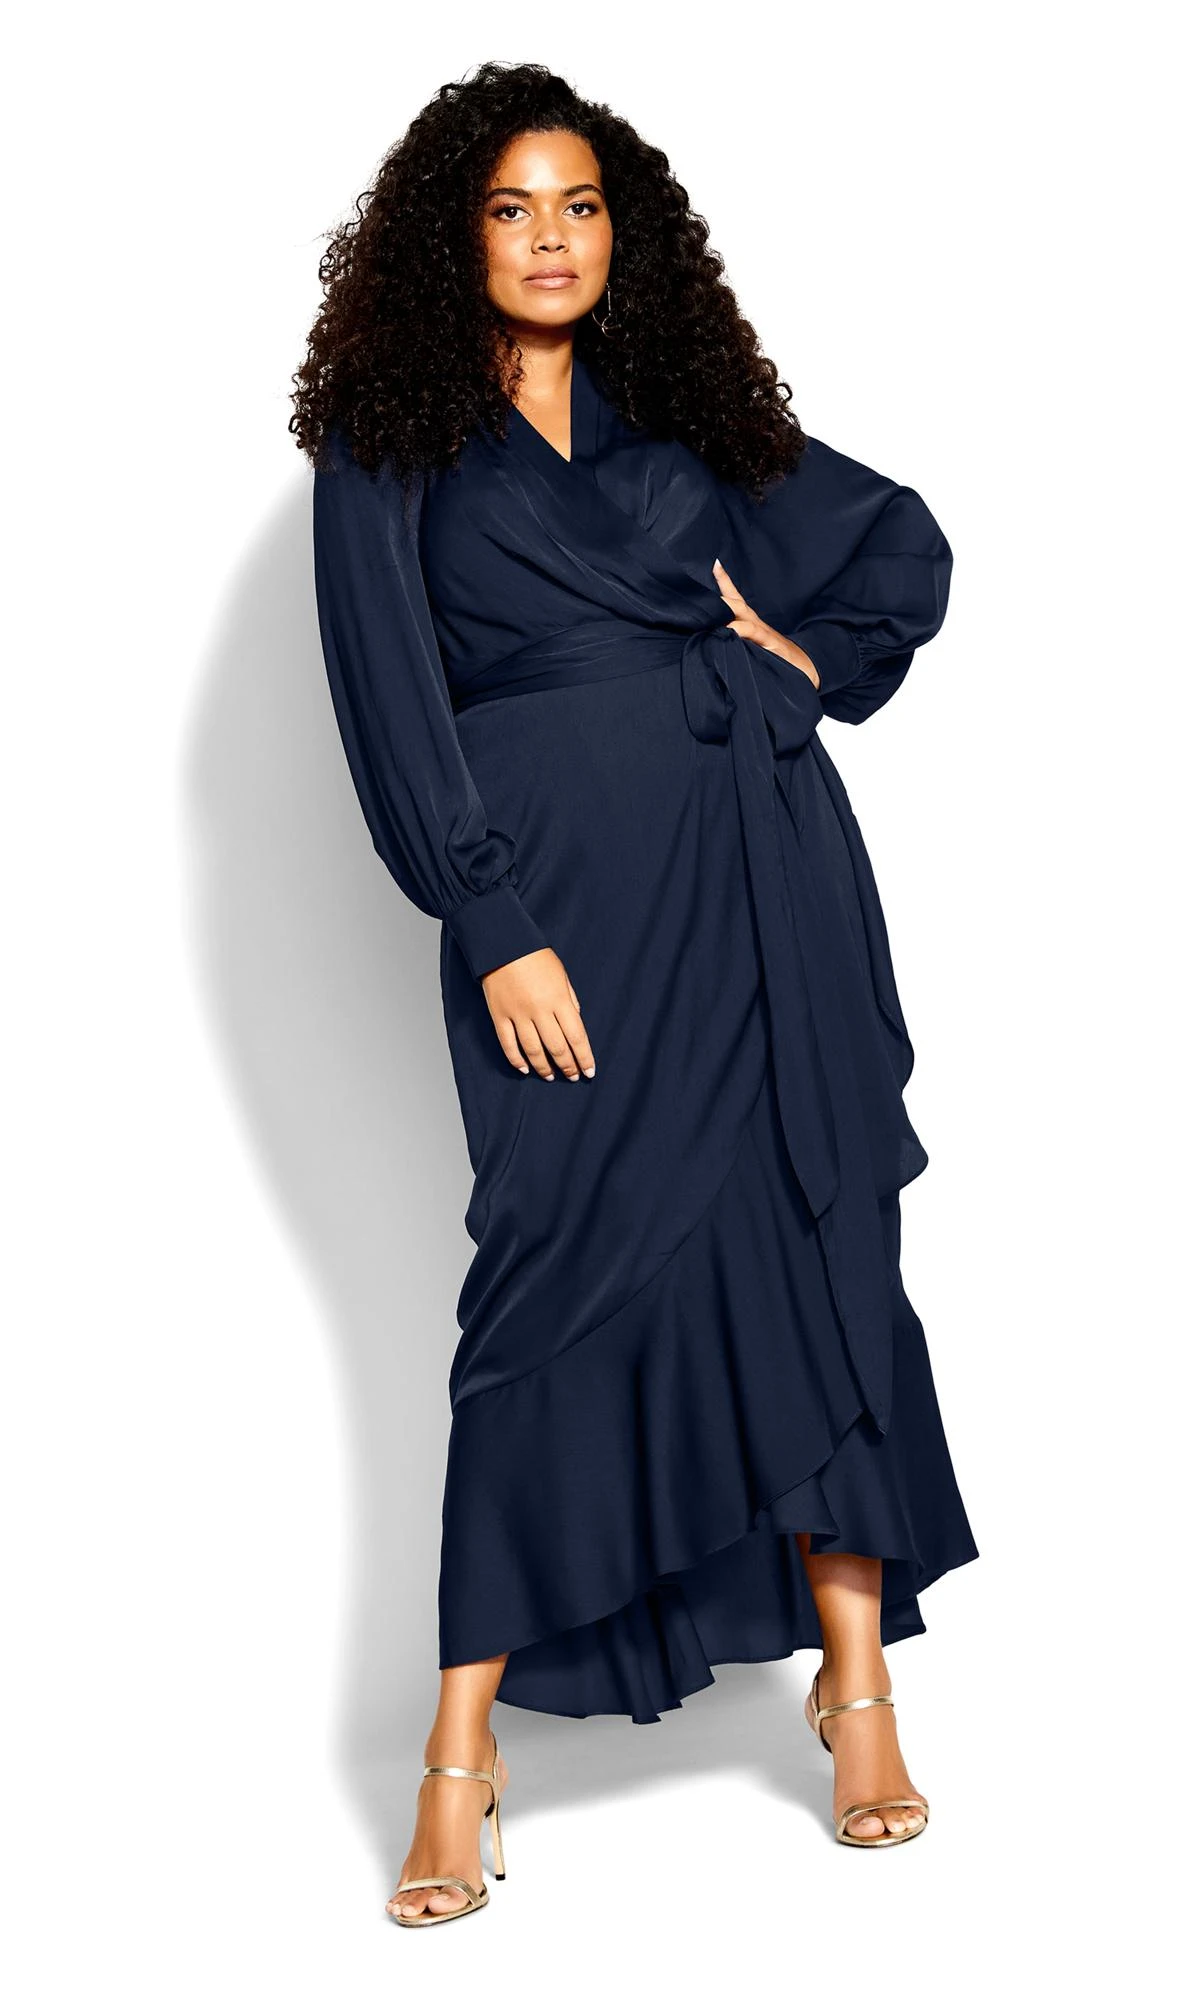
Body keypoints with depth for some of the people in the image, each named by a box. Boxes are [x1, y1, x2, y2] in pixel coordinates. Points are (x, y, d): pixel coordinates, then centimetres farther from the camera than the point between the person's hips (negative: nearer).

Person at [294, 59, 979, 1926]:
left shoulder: (683, 412, 15)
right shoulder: (391, 449, 6)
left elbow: (907, 540, 24)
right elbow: (398, 707, -2)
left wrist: (808, 655, 7)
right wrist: (496, 933, -11)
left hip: (763, 861, 3)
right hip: (560, 890, -3)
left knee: (822, 1243, 0)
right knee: (563, 1273, -8)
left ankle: (857, 1675, 11)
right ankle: (466, 1748, 1)